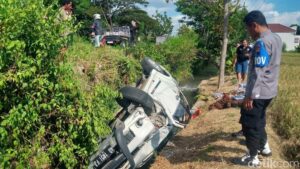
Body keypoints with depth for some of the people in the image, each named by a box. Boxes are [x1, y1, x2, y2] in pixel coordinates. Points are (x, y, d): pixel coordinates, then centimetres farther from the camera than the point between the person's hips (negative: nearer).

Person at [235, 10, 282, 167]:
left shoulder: (261, 42, -21)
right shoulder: (276, 38, 8)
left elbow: (258, 73, -25)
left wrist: (250, 95, -22)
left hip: (258, 93, -9)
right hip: (269, 91, 9)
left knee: (249, 124, 3)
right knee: (258, 120, 25)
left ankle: (252, 158, 15)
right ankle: (264, 147, 39)